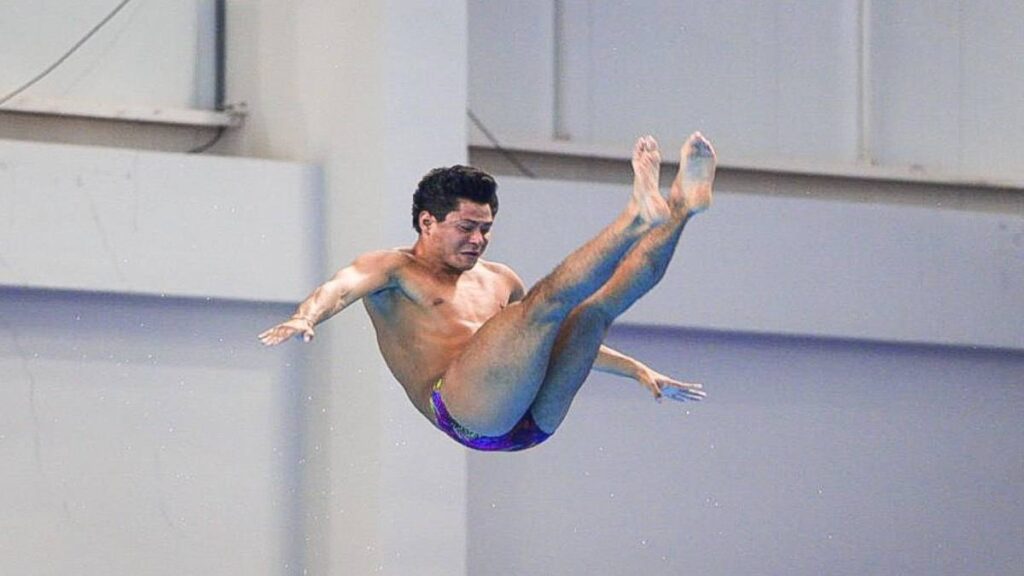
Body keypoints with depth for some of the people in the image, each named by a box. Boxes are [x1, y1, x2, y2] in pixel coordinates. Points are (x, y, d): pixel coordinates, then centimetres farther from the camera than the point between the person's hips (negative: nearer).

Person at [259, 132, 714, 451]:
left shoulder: (498, 280, 32)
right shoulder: (395, 270, 12)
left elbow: (561, 338, 42)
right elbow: (339, 288, -8)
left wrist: (638, 370, 40)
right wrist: (305, 318, -31)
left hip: (534, 419, 7)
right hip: (463, 410, -7)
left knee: (596, 306, -8)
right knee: (548, 299, -22)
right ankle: (639, 216, -24)